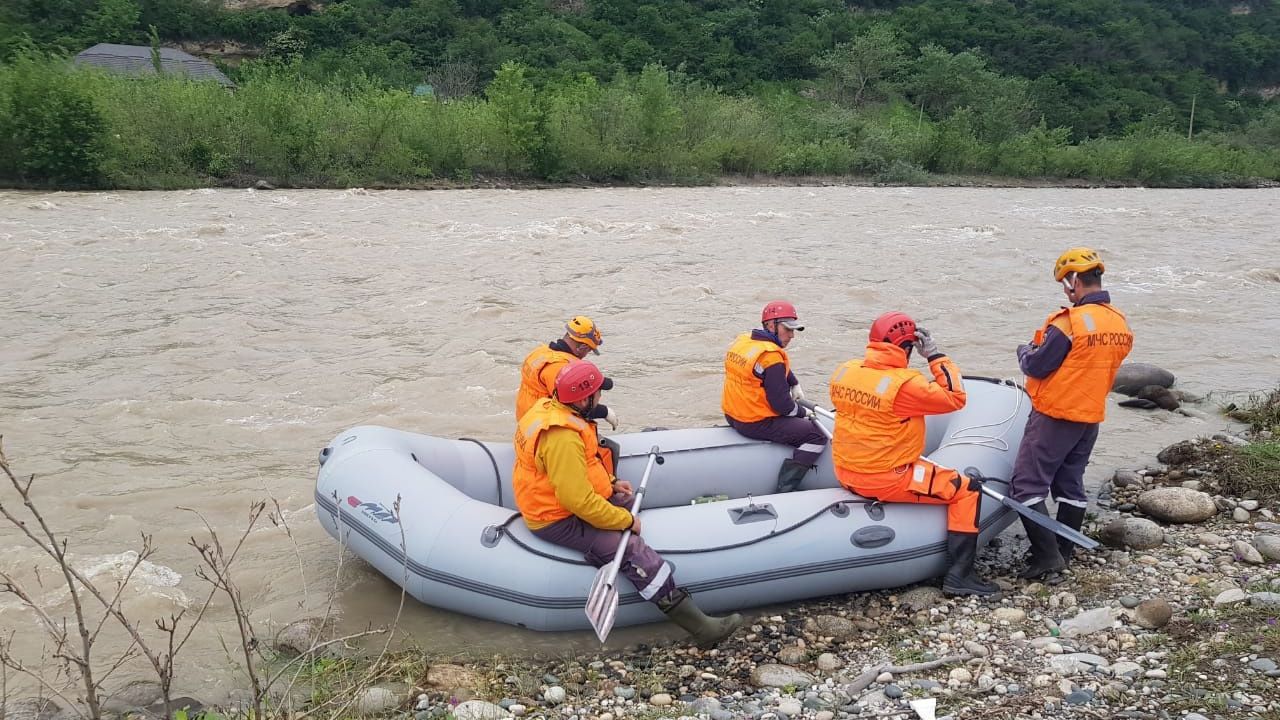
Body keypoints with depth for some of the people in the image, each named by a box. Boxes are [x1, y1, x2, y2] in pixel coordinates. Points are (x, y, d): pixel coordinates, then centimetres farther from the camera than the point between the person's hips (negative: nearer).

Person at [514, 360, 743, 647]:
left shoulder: (549, 407, 1)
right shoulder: (563, 438, -31)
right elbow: (580, 501, -31)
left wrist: (609, 482, 12)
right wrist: (626, 520, -19)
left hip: (552, 500, 11)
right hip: (558, 522, -11)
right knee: (635, 550, -20)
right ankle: (700, 626, -18)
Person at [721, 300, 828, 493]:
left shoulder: (743, 340, 6)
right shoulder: (771, 356, -22)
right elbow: (781, 404, -20)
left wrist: (795, 385, 19)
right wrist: (803, 412, -3)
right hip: (757, 424, -10)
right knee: (817, 436, -7)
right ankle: (784, 490, -10)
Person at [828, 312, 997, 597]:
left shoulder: (844, 371, -3)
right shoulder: (905, 383, -23)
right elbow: (955, 398, -14)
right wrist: (935, 355, -10)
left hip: (845, 473, 8)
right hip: (887, 482, -8)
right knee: (967, 490, 4)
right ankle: (959, 575, 3)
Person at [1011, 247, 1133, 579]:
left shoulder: (1069, 322, -22)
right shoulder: (1121, 325, 4)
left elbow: (1036, 366, -17)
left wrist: (1024, 351, 5)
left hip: (1055, 416, -8)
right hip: (1092, 417, 8)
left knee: (1027, 485, -2)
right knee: (1070, 485, 18)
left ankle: (1046, 554, -7)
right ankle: (1063, 554, 24)